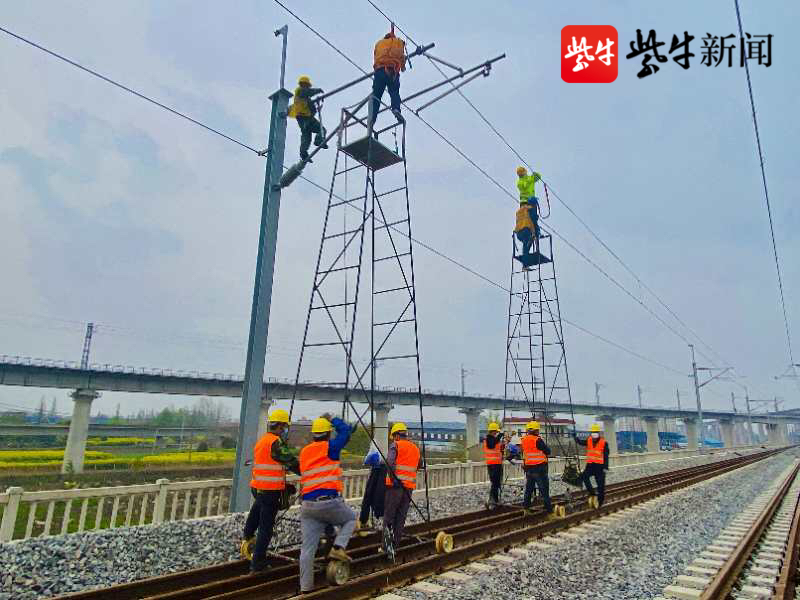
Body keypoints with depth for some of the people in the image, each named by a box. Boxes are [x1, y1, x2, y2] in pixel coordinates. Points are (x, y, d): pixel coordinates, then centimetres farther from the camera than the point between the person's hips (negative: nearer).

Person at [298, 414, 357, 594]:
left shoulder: (304, 452, 13)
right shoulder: (329, 447, -4)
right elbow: (346, 430, 5)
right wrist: (332, 419, 17)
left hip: (308, 505, 5)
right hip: (330, 502, -5)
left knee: (308, 547, 9)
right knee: (350, 519, 22)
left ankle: (305, 586, 11)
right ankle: (338, 547, 2)